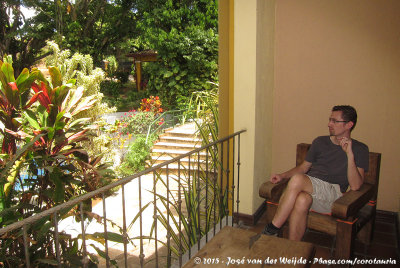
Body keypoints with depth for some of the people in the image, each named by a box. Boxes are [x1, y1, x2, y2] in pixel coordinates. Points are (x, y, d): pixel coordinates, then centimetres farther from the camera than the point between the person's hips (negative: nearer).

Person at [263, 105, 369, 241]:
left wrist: (349, 154, -16)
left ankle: (272, 229, -24)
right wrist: (282, 176, 5)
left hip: (333, 193, -3)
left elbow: (355, 186, -6)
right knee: (302, 200, -36)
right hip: (309, 187, 4)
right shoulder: (320, 142, 19)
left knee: (297, 179, -34)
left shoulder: (359, 149, 5)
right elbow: (303, 167, 23)